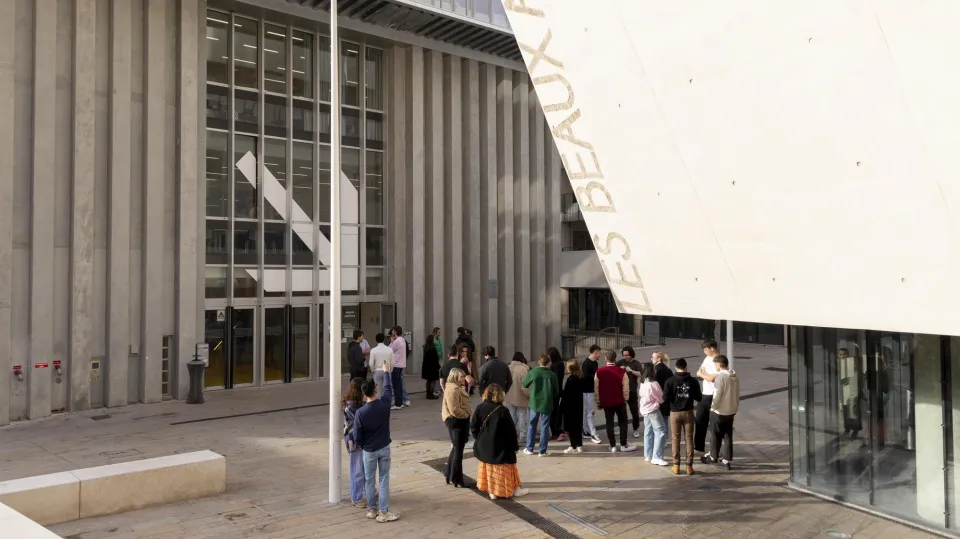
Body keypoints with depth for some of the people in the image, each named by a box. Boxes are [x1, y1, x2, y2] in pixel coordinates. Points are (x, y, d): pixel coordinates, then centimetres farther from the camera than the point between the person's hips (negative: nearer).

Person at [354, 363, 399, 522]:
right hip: (384, 448, 1)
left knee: (369, 481, 14)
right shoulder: (384, 403, -14)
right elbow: (388, 388, 7)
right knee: (384, 480, 7)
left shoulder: (360, 412, -19)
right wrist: (385, 371, 23)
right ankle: (383, 512, 9)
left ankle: (371, 510, 24)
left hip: (369, 450, -1)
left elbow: (357, 436, -12)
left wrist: (362, 446, 10)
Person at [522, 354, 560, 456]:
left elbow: (524, 384, 6)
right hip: (547, 404, -1)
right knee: (544, 426, 7)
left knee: (532, 425, 14)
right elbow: (557, 390, 1)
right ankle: (542, 451, 8)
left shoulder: (532, 372, -9)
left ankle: (529, 448, 20)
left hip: (534, 403, 1)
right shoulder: (552, 375, -9)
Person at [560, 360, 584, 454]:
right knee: (578, 425, 13)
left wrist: (562, 407, -10)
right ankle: (579, 445, 17)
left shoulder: (570, 379, -19)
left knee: (571, 426, 0)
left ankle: (573, 446, 3)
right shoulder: (581, 378, 6)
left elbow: (566, 394, -18)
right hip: (578, 405, 8)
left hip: (570, 406, -8)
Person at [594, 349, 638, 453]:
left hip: (606, 402, 2)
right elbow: (626, 388, -9)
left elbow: (596, 388, -1)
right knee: (623, 422, 11)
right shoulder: (621, 371, -12)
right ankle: (623, 445, 14)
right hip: (619, 401, -2)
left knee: (609, 423, 9)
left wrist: (598, 402, 9)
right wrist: (625, 399, 7)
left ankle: (612, 446, 11)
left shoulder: (599, 372, -6)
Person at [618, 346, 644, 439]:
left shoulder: (637, 363, -4)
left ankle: (636, 430, 12)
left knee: (634, 411, 0)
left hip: (632, 391, -3)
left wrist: (631, 371, -30)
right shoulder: (621, 362, 4)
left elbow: (641, 374, -18)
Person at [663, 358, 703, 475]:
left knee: (676, 439, 9)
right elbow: (699, 397, -2)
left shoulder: (670, 381, -9)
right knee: (689, 439, 8)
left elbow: (666, 398, -11)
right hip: (688, 412, 1)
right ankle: (689, 465, 9)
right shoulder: (693, 381, -6)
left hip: (675, 412, -1)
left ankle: (676, 465, 11)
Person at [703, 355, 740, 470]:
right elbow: (737, 394, 10)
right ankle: (726, 460, 14)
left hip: (719, 411, -7)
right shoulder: (734, 376, 4)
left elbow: (717, 395, -21)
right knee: (728, 436, 11)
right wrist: (735, 407, 18)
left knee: (715, 435, 10)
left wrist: (713, 407, -8)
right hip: (731, 411, 7)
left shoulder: (720, 376, -20)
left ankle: (713, 457, 23)